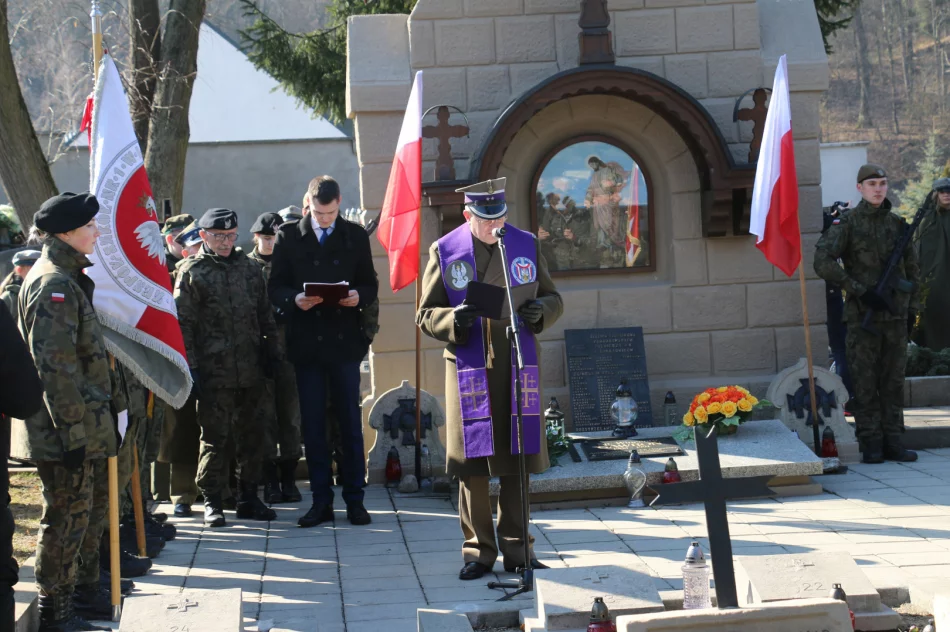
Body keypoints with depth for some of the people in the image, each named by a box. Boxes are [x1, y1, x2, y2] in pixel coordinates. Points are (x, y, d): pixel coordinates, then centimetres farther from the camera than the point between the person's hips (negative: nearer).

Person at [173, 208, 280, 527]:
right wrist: (190, 368, -11)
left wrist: (271, 352, 12)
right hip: (213, 371, -5)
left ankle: (249, 498, 20)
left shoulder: (249, 268, 13)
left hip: (250, 370, 5)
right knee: (215, 437, -1)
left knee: (252, 435, 9)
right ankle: (212, 501, 9)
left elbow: (264, 315, 19)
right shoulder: (191, 271, -2)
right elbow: (183, 324, -5)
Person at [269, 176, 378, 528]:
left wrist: (359, 296, -14)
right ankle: (321, 501, 11)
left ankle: (354, 499, 10)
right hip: (306, 343, 0)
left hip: (345, 340, 0)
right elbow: (276, 288, 3)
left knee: (351, 422, 3)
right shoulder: (288, 237, 4)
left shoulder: (355, 236, 7)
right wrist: (295, 299, -18)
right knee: (312, 424, 4)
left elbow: (371, 285, 9)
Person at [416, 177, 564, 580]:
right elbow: (425, 314, 3)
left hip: (520, 367, 2)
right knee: (472, 464, 1)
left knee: (519, 461, 6)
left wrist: (540, 311, -10)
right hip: (469, 369, -2)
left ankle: (516, 548, 16)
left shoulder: (526, 245, 7)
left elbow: (553, 299, 14)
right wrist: (452, 320, -18)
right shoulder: (444, 252, 1)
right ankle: (478, 551, 11)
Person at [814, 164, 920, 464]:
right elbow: (823, 262, -14)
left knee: (894, 380, 6)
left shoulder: (897, 223, 10)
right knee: (865, 383, -1)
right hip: (862, 316, -4)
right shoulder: (846, 224, -3)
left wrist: (911, 306, 12)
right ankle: (871, 444, 4)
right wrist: (860, 291, -16)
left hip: (895, 315, 4)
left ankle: (893, 441, 11)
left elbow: (912, 267, 18)